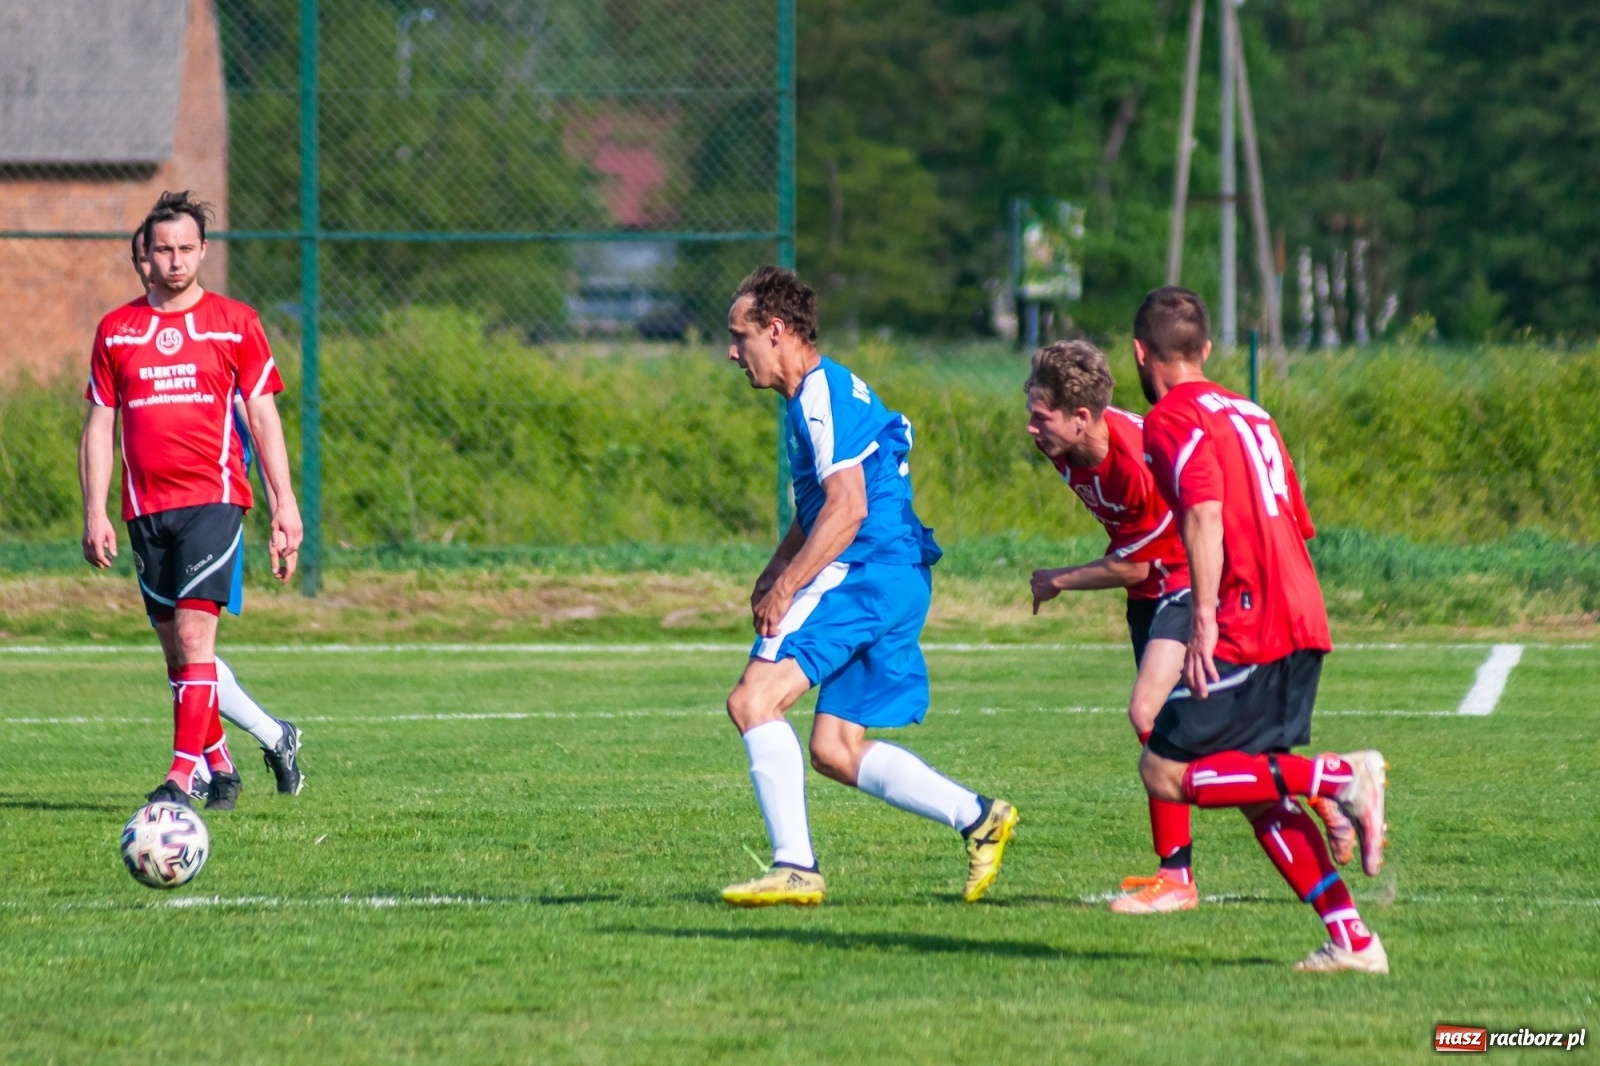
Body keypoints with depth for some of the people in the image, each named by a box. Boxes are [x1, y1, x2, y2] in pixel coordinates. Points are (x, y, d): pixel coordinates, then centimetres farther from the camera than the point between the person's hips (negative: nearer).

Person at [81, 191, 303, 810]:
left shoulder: (234, 323, 4)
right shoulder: (116, 330, 10)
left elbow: (263, 415, 6)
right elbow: (99, 427, 12)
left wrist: (284, 503, -1)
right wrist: (95, 513, 4)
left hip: (213, 497, -3)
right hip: (146, 507, 3)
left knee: (193, 633, -15)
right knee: (176, 646, 6)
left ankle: (184, 775, -19)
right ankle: (219, 764, 21)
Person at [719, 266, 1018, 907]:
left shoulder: (824, 395, -11)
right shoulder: (816, 396, 21)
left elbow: (846, 511, -19)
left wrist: (784, 590, -17)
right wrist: (774, 573, 17)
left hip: (867, 572, -11)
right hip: (897, 585, 11)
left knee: (754, 699, -17)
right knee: (834, 749, 11)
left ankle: (795, 869, -23)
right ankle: (979, 818, 10)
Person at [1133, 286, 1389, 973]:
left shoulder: (1173, 419, -5)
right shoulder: (1249, 415, 21)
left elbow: (1205, 513, -20)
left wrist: (1205, 620, -23)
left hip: (1248, 629, -9)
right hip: (1303, 621, 9)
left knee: (1165, 773, -7)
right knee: (1257, 792, 13)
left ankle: (1342, 777, -17)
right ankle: (1350, 939, 4)